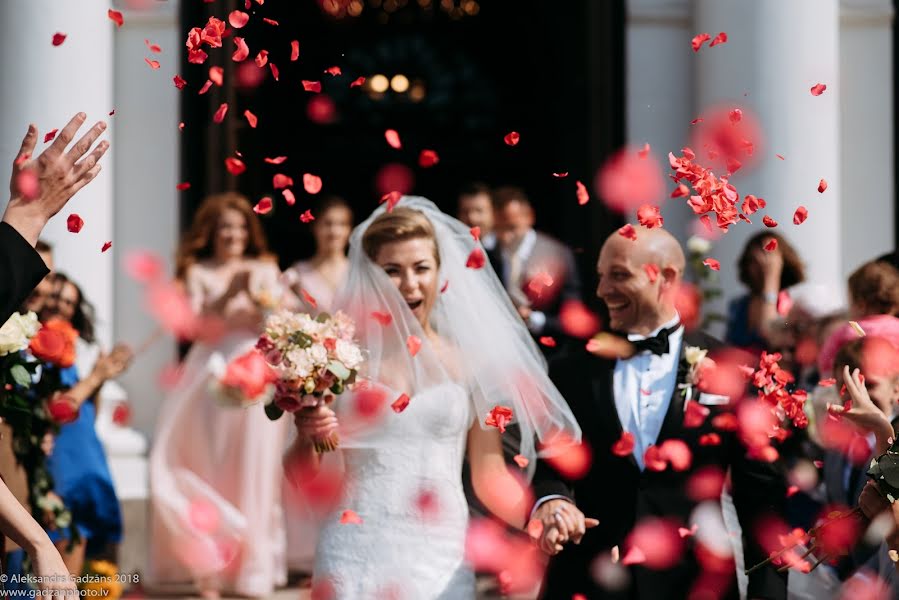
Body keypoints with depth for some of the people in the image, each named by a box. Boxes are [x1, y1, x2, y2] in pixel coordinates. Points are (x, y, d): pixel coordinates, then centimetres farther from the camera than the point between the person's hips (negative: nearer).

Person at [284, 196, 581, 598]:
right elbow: (303, 476, 6)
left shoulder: (469, 360, 4)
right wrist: (308, 439, -15)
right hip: (357, 555, -1)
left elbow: (490, 477, 5)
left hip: (441, 560, 1)